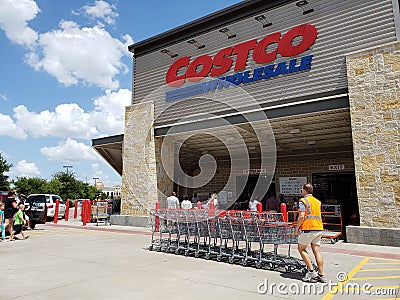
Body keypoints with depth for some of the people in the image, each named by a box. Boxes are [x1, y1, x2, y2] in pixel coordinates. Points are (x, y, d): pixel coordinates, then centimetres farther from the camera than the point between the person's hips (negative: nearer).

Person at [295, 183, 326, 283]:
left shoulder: (303, 201, -6)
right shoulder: (317, 201, 17)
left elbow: (301, 216, -15)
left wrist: (297, 228, -5)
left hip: (308, 229, -7)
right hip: (319, 228, 7)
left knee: (301, 249, 6)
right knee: (317, 251, 8)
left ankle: (311, 271, -1)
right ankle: (321, 275, 8)